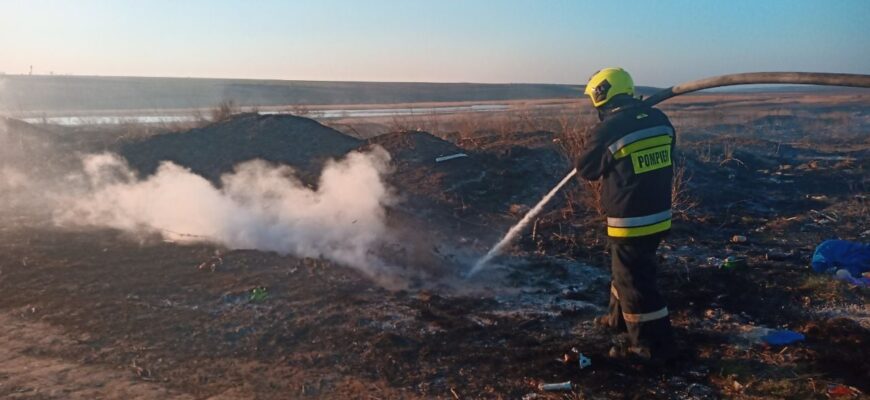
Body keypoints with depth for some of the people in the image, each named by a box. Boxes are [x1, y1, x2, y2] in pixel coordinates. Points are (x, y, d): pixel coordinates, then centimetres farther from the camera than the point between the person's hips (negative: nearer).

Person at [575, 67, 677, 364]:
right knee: (625, 270, 24)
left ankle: (654, 345, 12)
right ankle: (620, 320, 41)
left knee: (635, 281, 4)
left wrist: (594, 141, 15)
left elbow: (586, 169, -2)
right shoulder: (659, 120, 2)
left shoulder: (607, 130, -18)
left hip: (630, 220, -8)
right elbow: (668, 163, 15)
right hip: (659, 214, 8)